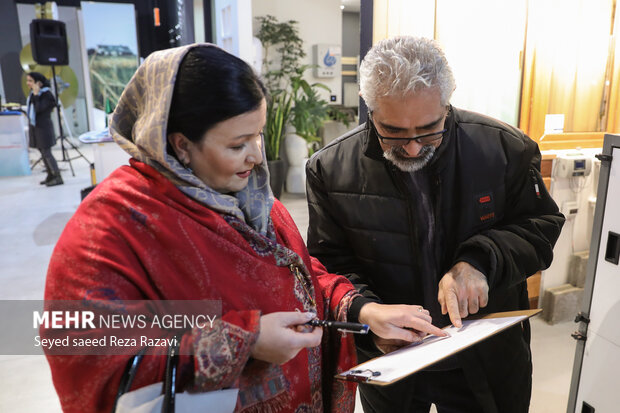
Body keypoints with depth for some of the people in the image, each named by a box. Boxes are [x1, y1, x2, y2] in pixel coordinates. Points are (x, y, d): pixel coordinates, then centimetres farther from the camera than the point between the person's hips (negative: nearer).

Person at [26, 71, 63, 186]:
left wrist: (36, 94, -20)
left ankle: (58, 177, -3)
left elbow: (39, 109, -23)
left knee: (46, 153, -8)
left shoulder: (46, 94, -13)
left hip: (43, 127, -8)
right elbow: (30, 109, 18)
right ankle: (50, 175, 20)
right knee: (42, 152, 12)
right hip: (34, 126, 8)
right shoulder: (32, 93, 12)